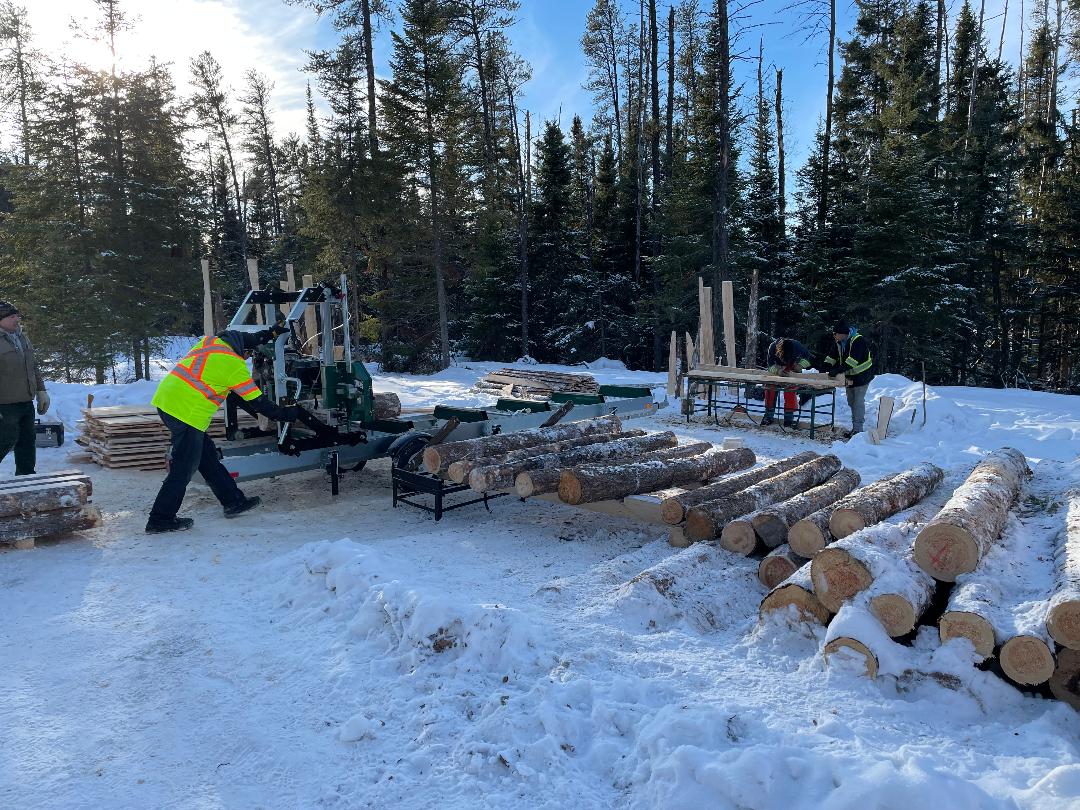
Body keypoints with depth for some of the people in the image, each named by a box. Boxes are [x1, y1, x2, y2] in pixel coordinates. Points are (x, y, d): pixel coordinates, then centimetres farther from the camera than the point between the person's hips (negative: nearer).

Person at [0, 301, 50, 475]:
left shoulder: (21, 338, 15)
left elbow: (34, 367, 23)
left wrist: (41, 391, 19)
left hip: (26, 402, 8)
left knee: (28, 441, 12)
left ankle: (26, 475, 21)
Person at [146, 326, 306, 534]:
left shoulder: (209, 342, 12)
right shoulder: (235, 366, -8)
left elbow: (245, 340, 32)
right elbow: (257, 402, -3)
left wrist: (270, 333, 38)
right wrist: (286, 414, 7)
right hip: (187, 413, -10)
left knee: (208, 456, 15)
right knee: (184, 469, 1)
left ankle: (234, 501, 24)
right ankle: (160, 520, 11)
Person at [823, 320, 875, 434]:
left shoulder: (858, 340, -23)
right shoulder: (839, 343, 4)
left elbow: (853, 359, -34)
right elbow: (832, 356, 6)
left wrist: (838, 370, -38)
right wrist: (826, 366, -13)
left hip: (861, 376, -8)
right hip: (849, 376, 8)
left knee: (858, 402, -10)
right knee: (851, 402, 11)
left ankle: (858, 428, -7)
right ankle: (855, 427, 19)